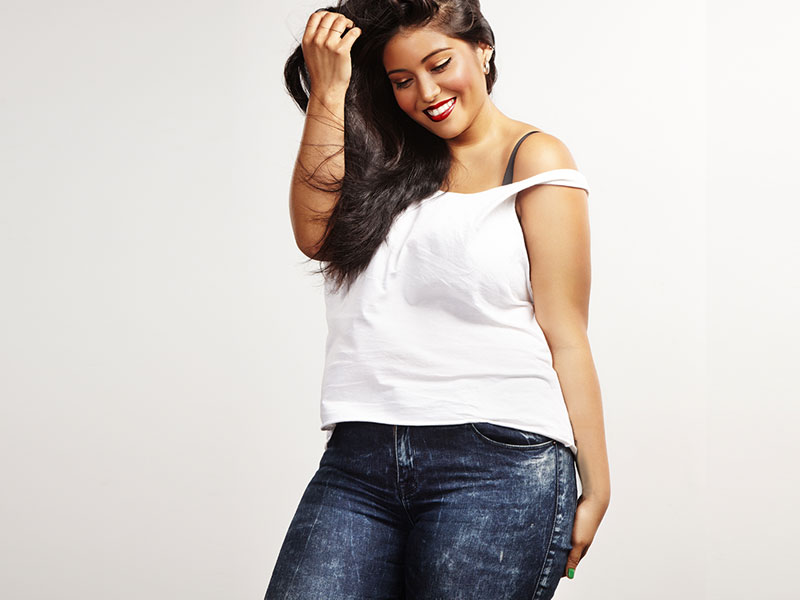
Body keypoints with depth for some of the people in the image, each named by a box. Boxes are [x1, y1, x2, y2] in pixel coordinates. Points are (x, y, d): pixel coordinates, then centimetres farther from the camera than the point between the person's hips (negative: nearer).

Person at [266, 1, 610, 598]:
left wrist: (595, 489, -3)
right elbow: (317, 234, 1)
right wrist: (328, 90, 2)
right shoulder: (391, 161, 19)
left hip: (498, 464, -4)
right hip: (357, 460, 4)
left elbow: (565, 337, 0)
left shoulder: (533, 158, 5)